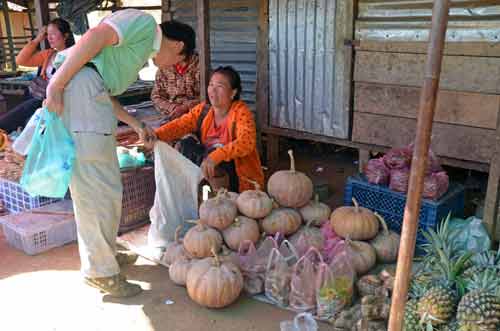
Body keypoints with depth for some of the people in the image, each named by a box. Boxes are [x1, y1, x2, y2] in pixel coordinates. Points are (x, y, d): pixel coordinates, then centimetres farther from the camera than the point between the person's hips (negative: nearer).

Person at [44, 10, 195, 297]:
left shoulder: (142, 54, 30)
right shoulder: (145, 22, 2)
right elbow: (96, 36, -14)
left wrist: (138, 126, 35)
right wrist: (56, 86, -19)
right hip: (78, 87, -10)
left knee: (105, 186, 18)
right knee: (97, 191, -4)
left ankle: (104, 253, 33)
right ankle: (100, 271, 7)